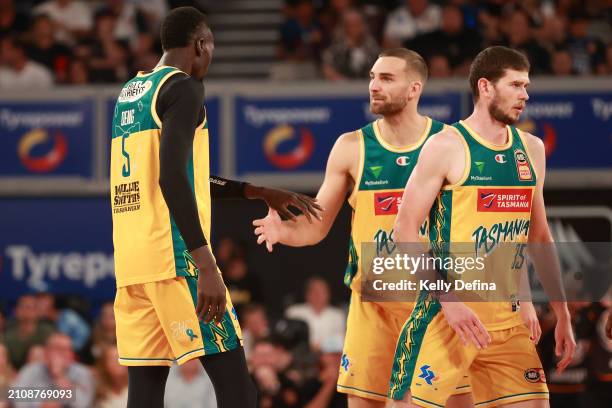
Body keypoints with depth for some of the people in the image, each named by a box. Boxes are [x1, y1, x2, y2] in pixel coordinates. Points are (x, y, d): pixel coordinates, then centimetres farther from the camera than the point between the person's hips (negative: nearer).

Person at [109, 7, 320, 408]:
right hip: (175, 256, -8)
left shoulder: (131, 92, 21)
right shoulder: (183, 87, -6)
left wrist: (259, 192, 34)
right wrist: (206, 265, -25)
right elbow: (172, 178, -20)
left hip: (132, 261, 8)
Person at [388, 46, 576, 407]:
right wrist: (448, 299, -19)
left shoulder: (531, 149, 12)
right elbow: (406, 229, -11)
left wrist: (563, 316, 18)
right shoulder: (447, 146, -7)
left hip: (507, 317, 6)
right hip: (449, 311, -6)